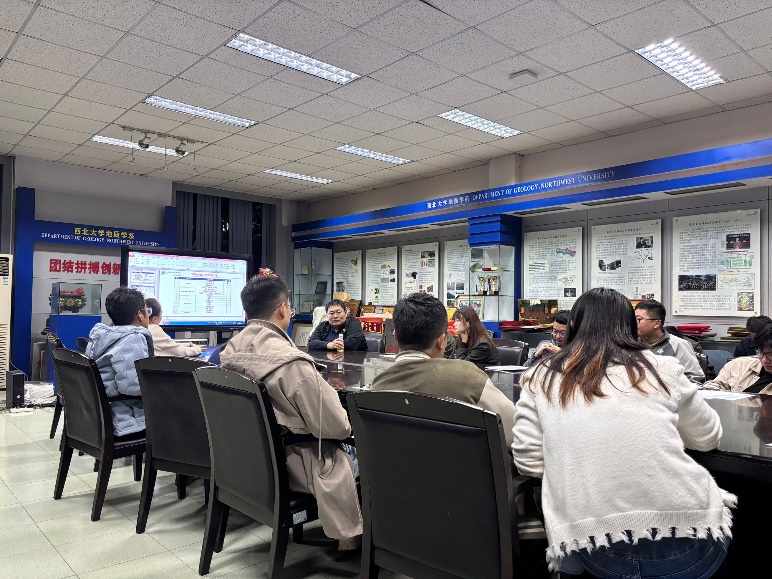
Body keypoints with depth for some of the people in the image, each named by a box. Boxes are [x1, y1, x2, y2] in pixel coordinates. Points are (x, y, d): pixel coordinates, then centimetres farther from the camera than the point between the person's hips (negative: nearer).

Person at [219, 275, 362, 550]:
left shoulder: (230, 352, -4)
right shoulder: (291, 362, -29)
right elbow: (335, 426, -23)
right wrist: (348, 422, 0)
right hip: (288, 464, -8)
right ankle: (352, 535, 25)